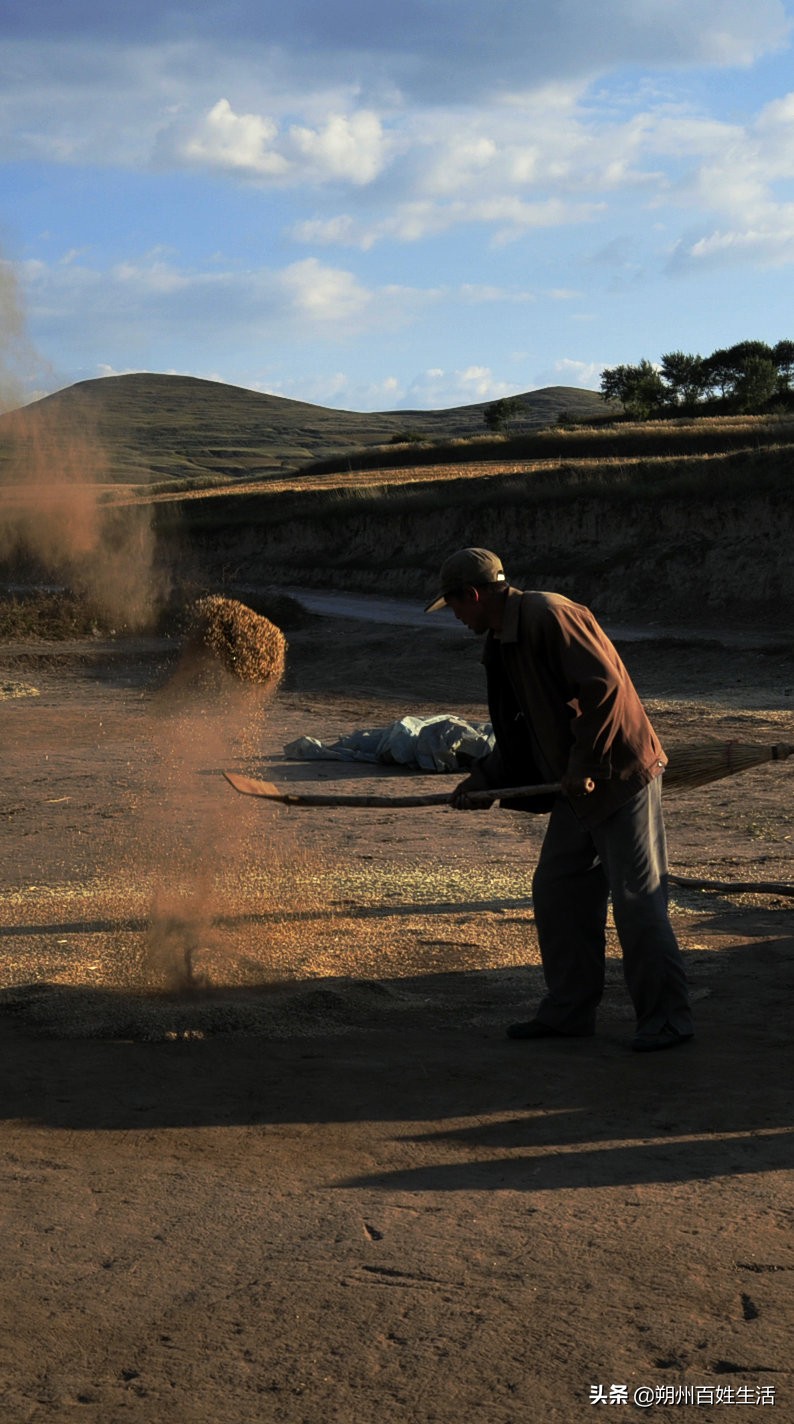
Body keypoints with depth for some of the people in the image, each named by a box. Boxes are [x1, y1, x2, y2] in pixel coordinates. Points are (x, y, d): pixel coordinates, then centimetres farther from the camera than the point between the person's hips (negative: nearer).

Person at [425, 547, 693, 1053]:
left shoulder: (549, 615, -17)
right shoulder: (503, 644, 14)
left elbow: (605, 685, -25)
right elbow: (524, 728, 22)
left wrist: (584, 765, -22)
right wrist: (482, 778, 16)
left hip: (620, 776, -10)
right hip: (578, 789, 10)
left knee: (637, 899, -4)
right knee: (557, 891, 12)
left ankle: (668, 1018, 6)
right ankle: (570, 1011, 22)